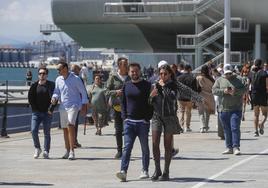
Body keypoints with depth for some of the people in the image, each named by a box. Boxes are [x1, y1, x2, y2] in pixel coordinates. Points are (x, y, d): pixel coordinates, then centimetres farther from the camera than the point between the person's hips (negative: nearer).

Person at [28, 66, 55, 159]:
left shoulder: (51, 85, 2)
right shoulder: (34, 86, 5)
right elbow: (30, 98, 8)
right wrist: (35, 109, 0)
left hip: (47, 113, -1)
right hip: (36, 112, 1)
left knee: (47, 132, 1)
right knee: (33, 130, -10)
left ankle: (46, 152, 6)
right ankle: (37, 148, 8)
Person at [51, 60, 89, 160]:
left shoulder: (75, 79, -6)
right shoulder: (58, 80, 8)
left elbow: (83, 92, -1)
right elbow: (56, 92, 17)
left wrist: (84, 105, -6)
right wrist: (54, 97, -6)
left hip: (73, 106, -6)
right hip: (63, 106, 6)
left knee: (70, 125, -21)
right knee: (65, 129, 8)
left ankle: (72, 151, -22)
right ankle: (67, 151, 20)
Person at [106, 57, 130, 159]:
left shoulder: (130, 77, 8)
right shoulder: (113, 76, 4)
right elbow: (108, 91, 3)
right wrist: (116, 92, -15)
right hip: (117, 105, -1)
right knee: (118, 129, 2)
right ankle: (119, 150, 10)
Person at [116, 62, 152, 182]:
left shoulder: (146, 85, 0)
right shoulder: (126, 86, 11)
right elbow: (123, 103, 15)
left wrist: (148, 118, -11)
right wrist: (124, 117, 3)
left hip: (143, 122, -2)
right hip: (129, 121, 2)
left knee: (144, 147, 9)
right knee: (127, 147, -8)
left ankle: (145, 171, 19)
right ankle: (123, 171, -16)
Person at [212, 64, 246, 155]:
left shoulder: (238, 79, 7)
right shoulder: (219, 80, 11)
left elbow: (244, 89, -3)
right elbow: (214, 90, 0)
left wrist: (235, 91, -20)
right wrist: (223, 91, -16)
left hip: (236, 109, -3)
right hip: (223, 109, 3)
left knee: (235, 128, -11)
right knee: (227, 130, 7)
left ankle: (236, 147, -11)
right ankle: (229, 148, 14)